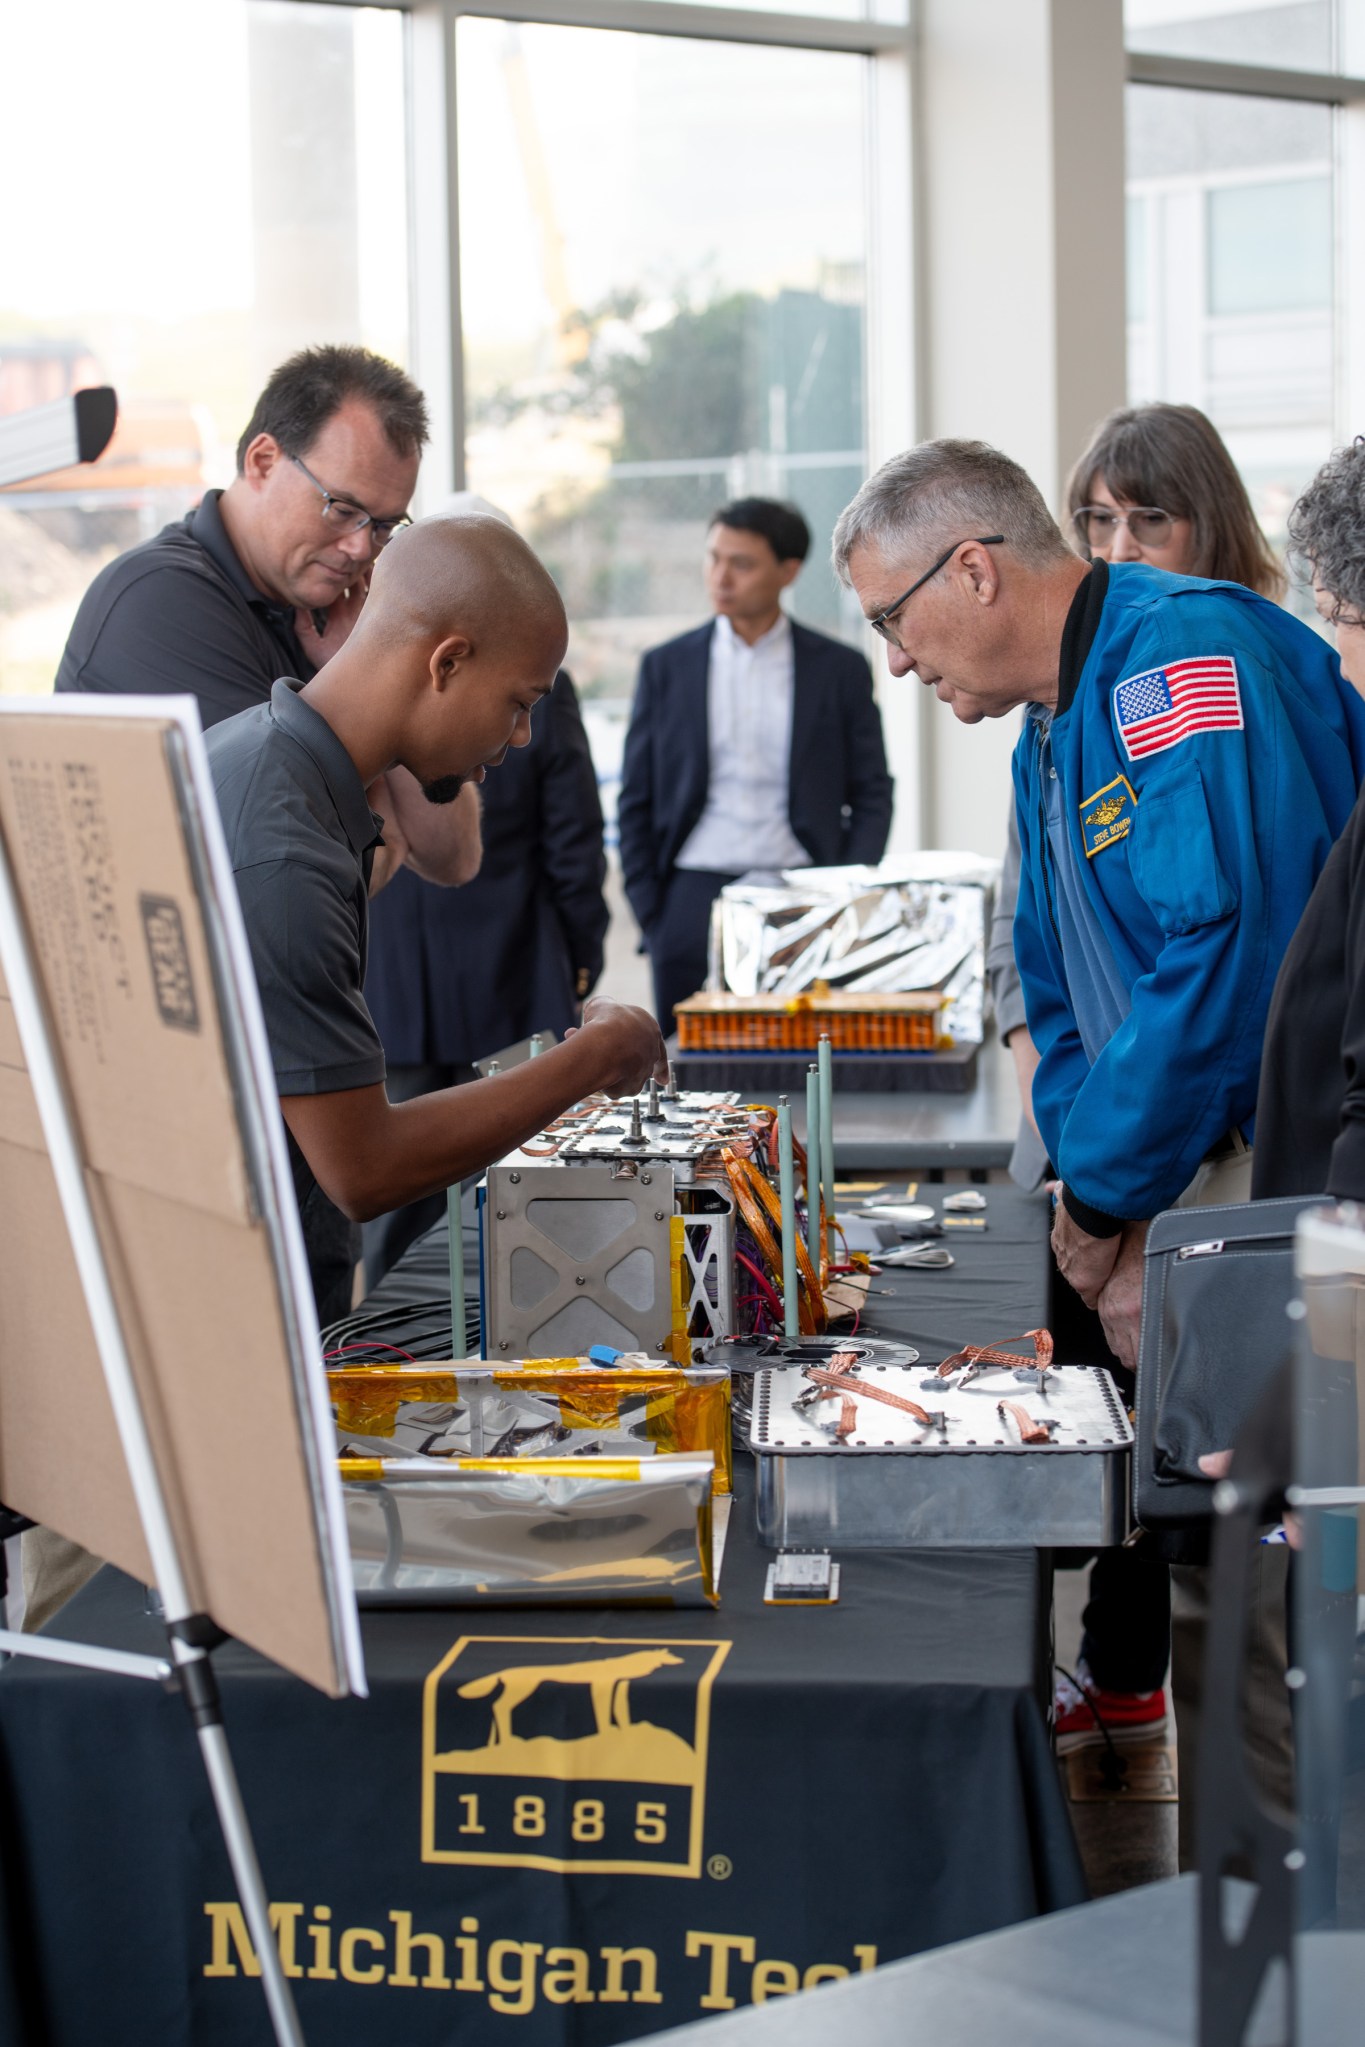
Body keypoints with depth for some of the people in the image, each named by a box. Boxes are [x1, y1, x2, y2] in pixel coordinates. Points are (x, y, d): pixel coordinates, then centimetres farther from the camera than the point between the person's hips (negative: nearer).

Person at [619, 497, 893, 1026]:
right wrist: (649, 916, 2)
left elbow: (872, 796, 9)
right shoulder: (666, 667, 9)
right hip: (694, 898, 1)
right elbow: (636, 800, 10)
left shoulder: (841, 669, 7)